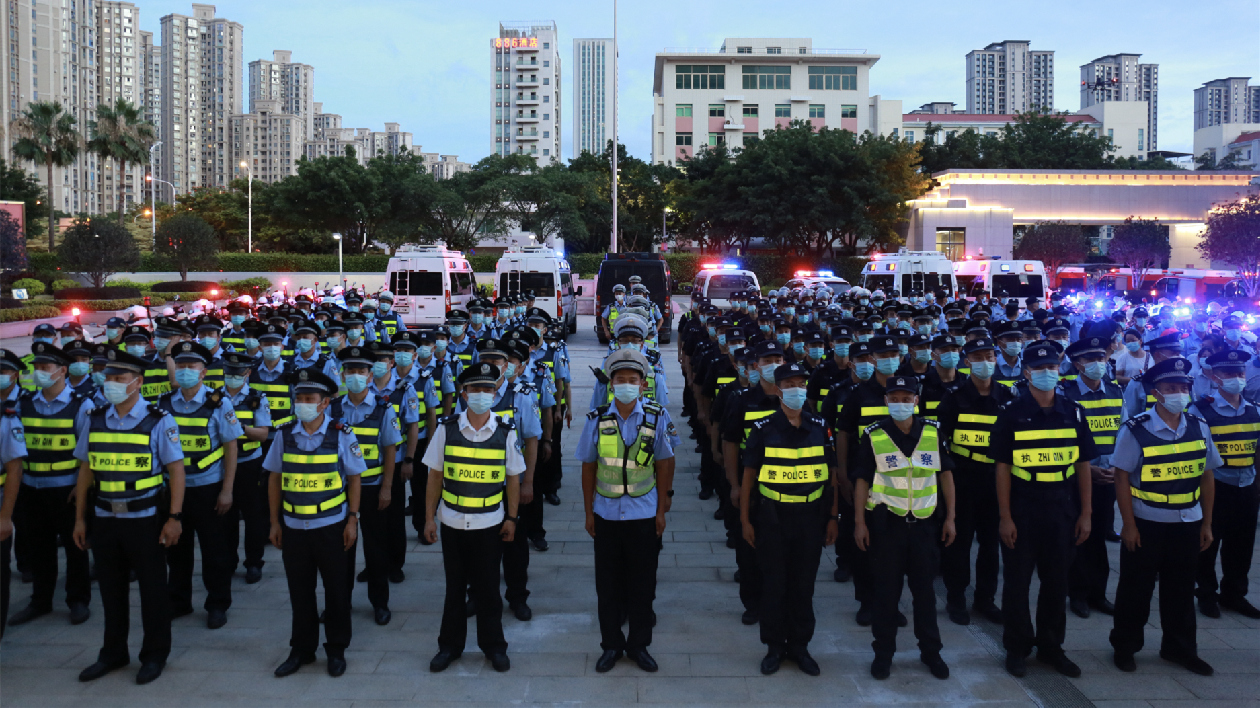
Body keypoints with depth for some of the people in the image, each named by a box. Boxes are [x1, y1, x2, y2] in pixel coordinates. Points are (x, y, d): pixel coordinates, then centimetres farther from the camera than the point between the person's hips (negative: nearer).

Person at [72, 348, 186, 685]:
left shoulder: (158, 421, -7)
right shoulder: (95, 420, 5)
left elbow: (176, 470, -8)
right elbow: (86, 470, 11)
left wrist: (174, 517, -13)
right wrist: (79, 518, 9)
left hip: (145, 518, -4)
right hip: (105, 518, 4)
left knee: (152, 589, 6)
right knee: (110, 589, 14)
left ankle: (155, 655, 22)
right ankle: (113, 653, 31)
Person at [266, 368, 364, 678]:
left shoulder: (341, 435, -6)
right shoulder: (285, 435, -1)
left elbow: (354, 478, 0)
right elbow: (274, 479, 6)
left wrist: (352, 520, -4)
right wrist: (274, 522, 5)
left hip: (332, 526, -2)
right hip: (293, 528, 2)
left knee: (336, 591, 8)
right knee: (299, 592, 11)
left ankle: (336, 650, 24)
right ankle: (301, 649, 27)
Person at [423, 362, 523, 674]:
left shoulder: (506, 432, -4)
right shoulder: (447, 430, -4)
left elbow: (513, 478, 3)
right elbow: (435, 476, 2)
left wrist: (512, 518, 3)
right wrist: (429, 517, 2)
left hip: (490, 523, -1)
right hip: (452, 522, 1)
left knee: (487, 588, 9)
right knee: (454, 587, 12)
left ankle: (493, 645, 25)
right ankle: (450, 645, 26)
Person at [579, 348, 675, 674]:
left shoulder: (656, 418, -6)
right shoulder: (597, 419, -5)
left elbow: (664, 464, 3)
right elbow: (588, 466, 3)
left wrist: (661, 509, 2)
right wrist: (589, 512, 3)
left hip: (644, 515, -1)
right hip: (606, 514, 1)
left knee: (642, 583, 9)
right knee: (607, 583, 9)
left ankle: (639, 644, 25)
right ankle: (611, 644, 25)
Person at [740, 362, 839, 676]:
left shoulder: (820, 427, 3)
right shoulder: (763, 429, -3)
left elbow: (831, 475, 8)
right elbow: (749, 476, 1)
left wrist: (833, 517, 4)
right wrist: (745, 520, -2)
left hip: (811, 515, 2)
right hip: (772, 514, -1)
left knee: (804, 583, 9)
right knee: (774, 583, 6)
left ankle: (800, 645, 23)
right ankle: (775, 646, 20)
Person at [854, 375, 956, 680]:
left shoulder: (933, 432, 1)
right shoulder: (873, 435, -5)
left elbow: (945, 474, 7)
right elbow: (862, 480, -2)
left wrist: (950, 517, 4)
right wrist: (859, 522, -6)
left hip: (925, 522, 2)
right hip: (886, 523, -1)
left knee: (924, 588, 11)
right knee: (886, 590, 7)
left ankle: (930, 650, 25)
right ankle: (884, 651, 19)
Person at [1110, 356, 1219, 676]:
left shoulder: (1199, 428, 1)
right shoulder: (1135, 430, -11)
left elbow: (1207, 477, 8)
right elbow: (1122, 478, -9)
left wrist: (1207, 523, 7)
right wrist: (1129, 525, -11)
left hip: (1188, 524, 4)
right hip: (1146, 525, -4)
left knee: (1181, 590, 15)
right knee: (1136, 589, 8)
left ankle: (1180, 647, 31)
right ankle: (1124, 646, 24)